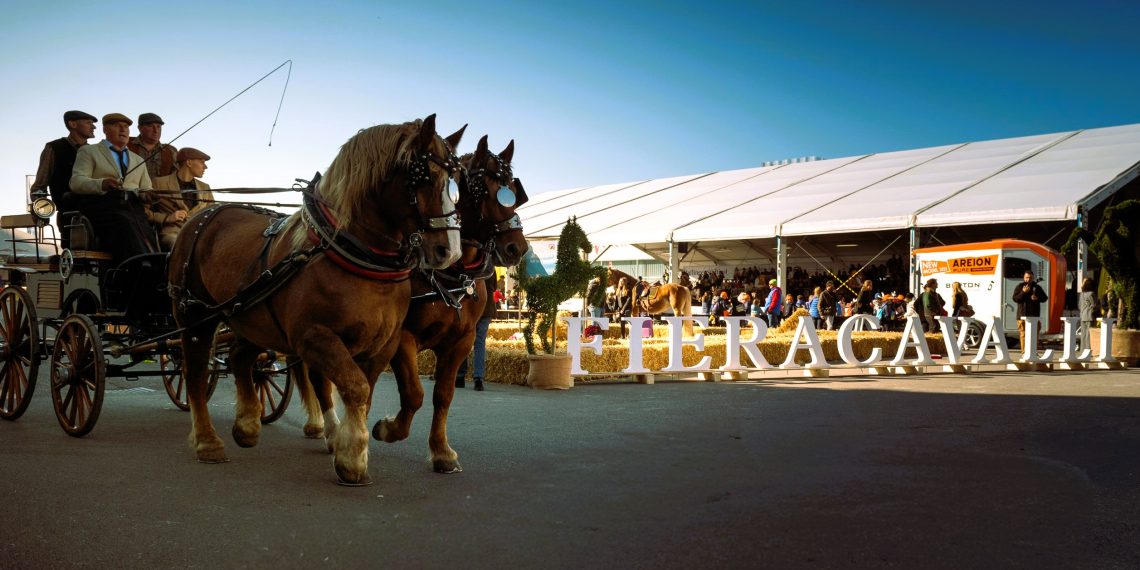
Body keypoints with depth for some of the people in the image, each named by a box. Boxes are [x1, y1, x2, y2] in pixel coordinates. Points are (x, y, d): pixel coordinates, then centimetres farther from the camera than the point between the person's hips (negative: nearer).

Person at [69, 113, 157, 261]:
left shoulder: (138, 160, 32)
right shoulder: (88, 151, 18)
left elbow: (146, 190, 26)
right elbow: (76, 182, 4)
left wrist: (150, 195, 0)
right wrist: (101, 184, -18)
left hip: (133, 206, 4)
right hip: (102, 205, -4)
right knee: (125, 224, -37)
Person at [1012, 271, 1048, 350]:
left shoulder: (1037, 287, 13)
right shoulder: (1019, 287, 6)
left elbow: (1045, 298, 15)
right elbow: (1015, 299, -4)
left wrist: (1038, 298, -6)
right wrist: (1023, 292, -17)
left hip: (1034, 315, 2)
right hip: (1023, 315, -2)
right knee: (1023, 334, -3)